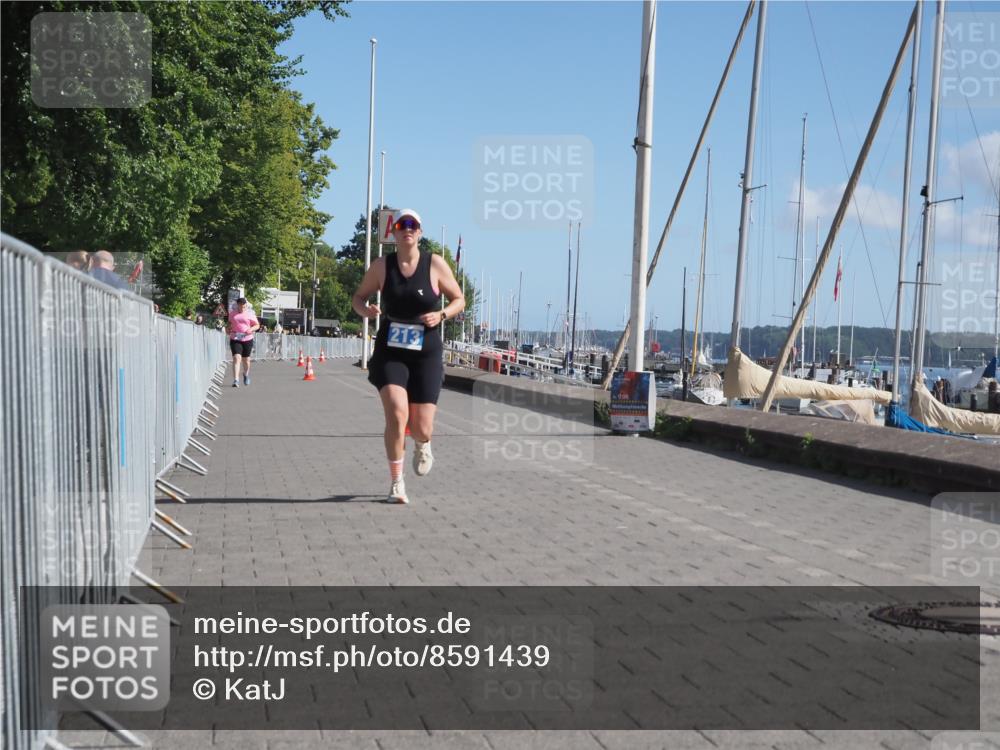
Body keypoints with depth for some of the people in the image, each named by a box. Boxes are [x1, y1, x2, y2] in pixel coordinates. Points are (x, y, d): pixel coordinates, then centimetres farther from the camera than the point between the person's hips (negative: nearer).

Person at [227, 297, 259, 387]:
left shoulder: (250, 314, 1)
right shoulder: (232, 313, 8)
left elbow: (257, 325, 4)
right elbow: (229, 323, 24)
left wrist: (251, 329, -15)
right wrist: (229, 329, 4)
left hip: (247, 339, 0)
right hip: (235, 339, 0)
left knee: (246, 359, 13)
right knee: (236, 358, -15)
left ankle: (246, 374, 43)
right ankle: (236, 380, -21)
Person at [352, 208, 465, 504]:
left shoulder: (436, 264, -2)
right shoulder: (381, 266, 1)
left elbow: (459, 299, 6)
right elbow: (358, 296, 12)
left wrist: (441, 315, -14)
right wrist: (364, 310, -11)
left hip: (426, 355, 0)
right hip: (390, 352, 0)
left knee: (421, 429, -1)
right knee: (396, 413, -21)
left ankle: (422, 446, 40)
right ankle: (396, 484, -6)